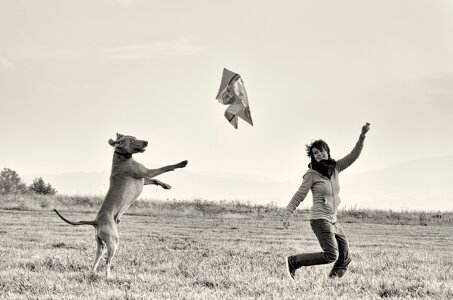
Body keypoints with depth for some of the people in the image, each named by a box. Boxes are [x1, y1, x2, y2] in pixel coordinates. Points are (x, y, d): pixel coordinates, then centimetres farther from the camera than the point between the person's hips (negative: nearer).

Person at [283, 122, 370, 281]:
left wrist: (362, 136, -8)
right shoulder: (311, 174, -9)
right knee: (331, 255, -20)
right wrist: (287, 215, -15)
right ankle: (293, 262, -11)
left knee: (345, 258, 5)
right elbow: (298, 196, -8)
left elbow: (353, 156, 3)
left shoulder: (334, 167, 7)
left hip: (333, 221, 7)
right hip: (319, 219, -7)